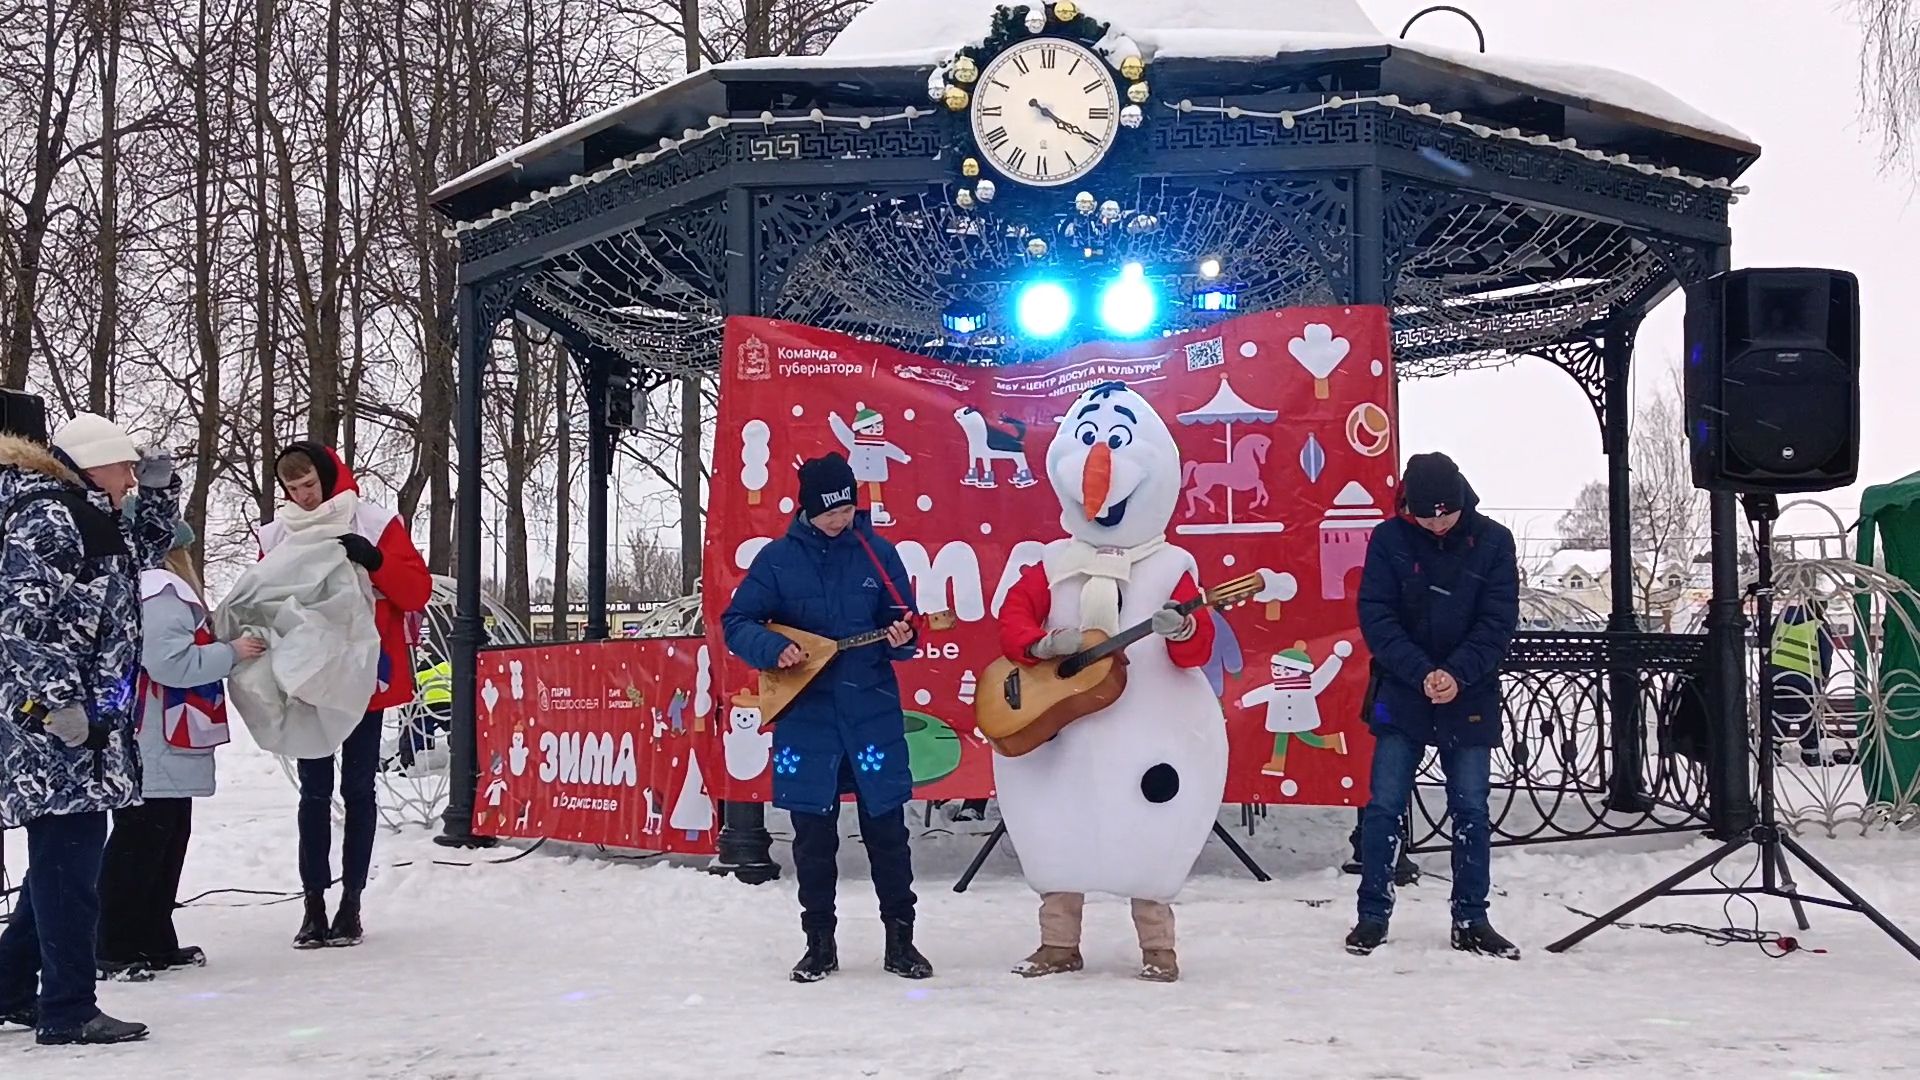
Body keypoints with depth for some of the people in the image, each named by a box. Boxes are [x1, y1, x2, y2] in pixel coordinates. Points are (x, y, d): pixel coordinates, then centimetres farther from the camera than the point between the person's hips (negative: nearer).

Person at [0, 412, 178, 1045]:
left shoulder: (91, 519, 19)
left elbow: (147, 547, 38)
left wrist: (159, 488, 21)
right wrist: (57, 697, -25)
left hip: (86, 716, 11)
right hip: (52, 717, -11)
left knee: (63, 857, 15)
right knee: (70, 856, -9)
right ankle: (68, 1009, -6)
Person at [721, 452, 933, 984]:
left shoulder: (877, 552, 4)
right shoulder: (778, 558, 1)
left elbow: (901, 622, 9)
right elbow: (736, 622, 3)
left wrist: (900, 637, -14)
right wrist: (773, 648, -15)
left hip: (872, 710, 0)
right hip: (805, 713, 0)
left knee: (887, 826, 2)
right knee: (813, 834, 6)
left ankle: (900, 938, 13)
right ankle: (820, 942, 17)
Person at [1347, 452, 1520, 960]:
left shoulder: (1492, 541, -4)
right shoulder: (1389, 539, -6)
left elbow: (1499, 622, -5)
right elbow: (1376, 617, -9)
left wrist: (1457, 674, -18)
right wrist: (1421, 673, -19)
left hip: (1470, 696, 1)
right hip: (1402, 693, -1)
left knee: (1471, 811, 5)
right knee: (1384, 808, -2)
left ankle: (1471, 920, 16)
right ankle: (1373, 915, 9)